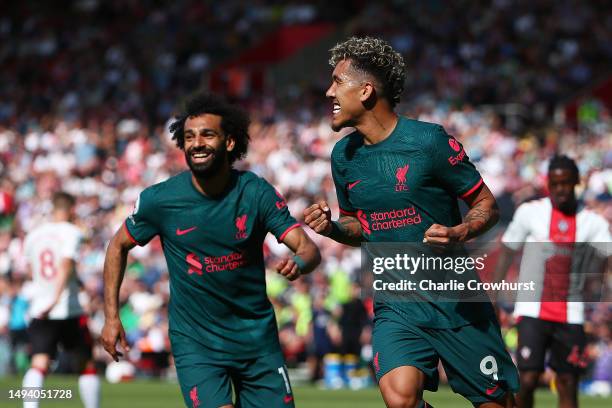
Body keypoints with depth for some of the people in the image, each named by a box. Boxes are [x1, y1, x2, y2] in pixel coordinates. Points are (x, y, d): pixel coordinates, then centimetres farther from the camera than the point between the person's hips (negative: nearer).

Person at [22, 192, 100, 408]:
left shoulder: (33, 235, 12)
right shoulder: (71, 232, -5)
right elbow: (66, 266, -19)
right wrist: (55, 300, -26)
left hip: (39, 310, 3)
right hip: (70, 310, -3)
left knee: (39, 365, -8)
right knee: (86, 364, 13)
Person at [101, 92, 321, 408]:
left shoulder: (256, 192, -8)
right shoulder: (159, 200, -10)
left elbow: (308, 247, -10)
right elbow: (118, 246, 6)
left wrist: (298, 262, -35)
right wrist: (111, 316, 1)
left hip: (257, 334, 2)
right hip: (194, 341, -2)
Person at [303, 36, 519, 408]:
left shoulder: (429, 141, -11)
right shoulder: (344, 155, 6)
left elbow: (486, 205, -4)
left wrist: (458, 234, -24)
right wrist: (331, 228, -2)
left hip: (455, 302, -3)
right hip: (395, 306, 3)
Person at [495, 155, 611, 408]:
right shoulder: (530, 212, 1)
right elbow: (506, 254, 8)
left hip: (570, 317, 2)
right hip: (533, 312, -2)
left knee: (568, 385, 2)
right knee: (528, 381, -11)